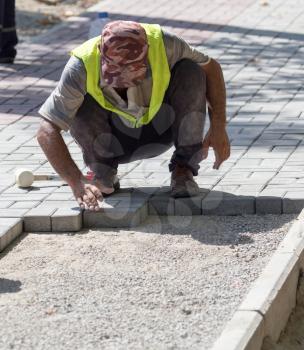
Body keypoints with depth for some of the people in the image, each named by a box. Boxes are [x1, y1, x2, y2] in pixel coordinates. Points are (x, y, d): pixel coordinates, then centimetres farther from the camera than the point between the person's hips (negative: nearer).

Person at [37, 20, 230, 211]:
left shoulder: (161, 43, -30)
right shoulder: (82, 66, -34)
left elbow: (211, 68, -13)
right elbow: (47, 131, -34)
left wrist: (219, 128, -24)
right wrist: (78, 183, -45)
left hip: (161, 129, 1)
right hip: (113, 141, -1)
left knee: (191, 71, -25)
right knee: (77, 102, -32)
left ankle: (183, 169, -15)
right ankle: (104, 174, -9)